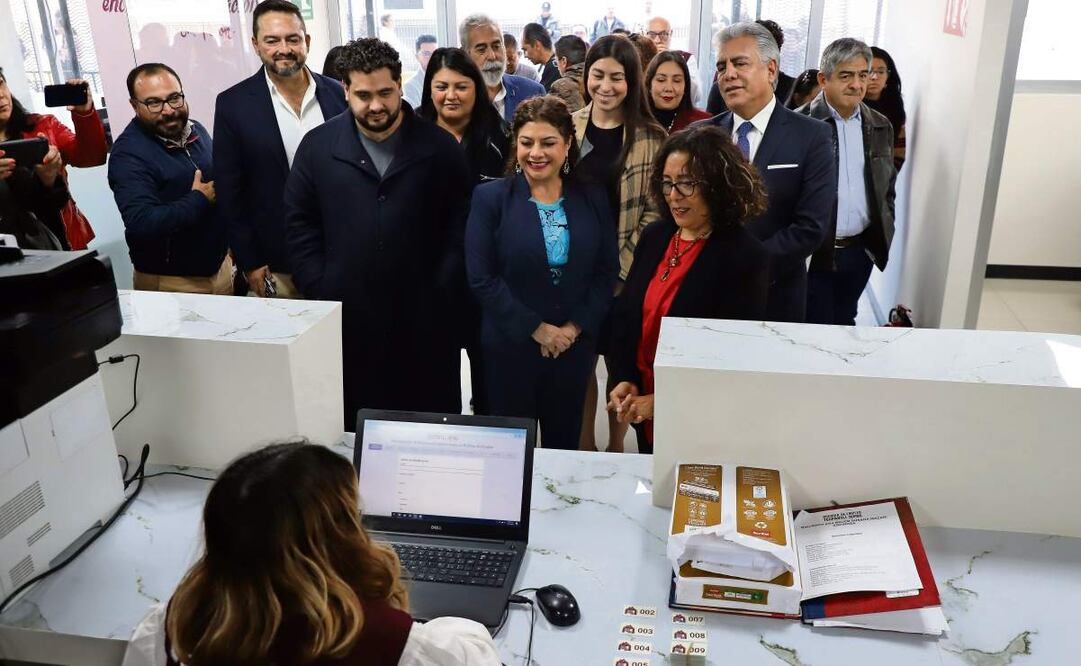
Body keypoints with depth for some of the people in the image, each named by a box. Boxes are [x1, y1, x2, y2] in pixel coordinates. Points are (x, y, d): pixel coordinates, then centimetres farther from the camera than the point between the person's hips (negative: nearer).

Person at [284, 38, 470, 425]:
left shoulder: (441, 148, 1)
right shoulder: (318, 146, 4)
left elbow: (461, 226, 2)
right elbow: (300, 226, 6)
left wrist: (442, 296, -6)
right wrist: (321, 293, -2)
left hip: (425, 321, 0)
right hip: (346, 319, 1)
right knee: (354, 430, 12)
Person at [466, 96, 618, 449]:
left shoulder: (593, 198, 4)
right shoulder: (490, 198, -4)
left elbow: (607, 271, 3)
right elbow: (481, 278, -10)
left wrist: (574, 327, -8)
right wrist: (537, 329, -12)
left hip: (576, 345, 2)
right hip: (510, 346, -2)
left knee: (564, 443, 14)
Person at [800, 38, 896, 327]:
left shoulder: (880, 126, 8)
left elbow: (887, 185, 17)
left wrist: (884, 235, 9)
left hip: (860, 251, 5)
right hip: (812, 251, -5)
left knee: (844, 324, 18)